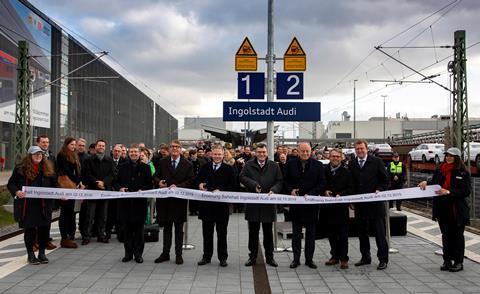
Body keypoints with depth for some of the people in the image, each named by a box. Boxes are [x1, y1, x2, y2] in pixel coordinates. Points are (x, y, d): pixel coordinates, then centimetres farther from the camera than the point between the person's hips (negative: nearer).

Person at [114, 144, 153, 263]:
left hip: (139, 202, -1)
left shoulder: (145, 167, 5)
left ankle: (138, 254, 14)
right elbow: (116, 182, 12)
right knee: (127, 229, 7)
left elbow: (150, 184, 4)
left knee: (139, 230, 5)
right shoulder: (122, 167, 9)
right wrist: (120, 188, -8)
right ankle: (128, 253, 17)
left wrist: (143, 190, -13)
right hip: (125, 202, 1)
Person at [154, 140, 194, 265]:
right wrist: (158, 182, -12)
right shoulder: (162, 162, 6)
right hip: (165, 200, 2)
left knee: (179, 229, 7)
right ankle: (165, 253, 22)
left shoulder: (187, 164, -1)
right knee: (166, 227, 13)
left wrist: (178, 186, -17)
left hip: (179, 200, -2)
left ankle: (178, 254, 16)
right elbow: (156, 176, 10)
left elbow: (190, 181, -5)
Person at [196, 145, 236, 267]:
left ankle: (222, 257, 17)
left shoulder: (229, 169, -1)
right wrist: (199, 184, -10)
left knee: (222, 233, 7)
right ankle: (206, 256, 21)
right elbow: (197, 179, 12)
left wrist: (220, 190, -18)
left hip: (222, 205, -3)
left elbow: (232, 186, -5)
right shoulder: (205, 167, 9)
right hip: (206, 204, 3)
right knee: (207, 232, 11)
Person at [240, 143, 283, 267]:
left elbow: (279, 181, 3)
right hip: (252, 204, 0)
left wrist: (274, 190, -15)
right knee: (253, 231, 8)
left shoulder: (274, 166, 5)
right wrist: (253, 184, -17)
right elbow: (242, 177, -4)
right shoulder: (249, 165, 5)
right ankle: (252, 256, 18)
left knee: (268, 232, 9)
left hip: (268, 204, 0)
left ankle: (269, 257, 20)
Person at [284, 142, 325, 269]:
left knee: (311, 232, 8)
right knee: (296, 232, 8)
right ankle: (296, 258, 16)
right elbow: (286, 181, 9)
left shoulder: (318, 165, -2)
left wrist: (310, 194, -15)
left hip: (311, 203, -1)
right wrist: (291, 190, -10)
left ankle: (309, 259, 18)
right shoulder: (291, 164, 2)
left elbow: (322, 184, -3)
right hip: (295, 203, 1)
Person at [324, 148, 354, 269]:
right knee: (331, 233, 11)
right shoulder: (324, 171, 5)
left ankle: (343, 258, 7)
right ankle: (334, 256, 22)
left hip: (342, 206, -3)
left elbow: (350, 189, -2)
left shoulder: (346, 172, 0)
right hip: (328, 207, 3)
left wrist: (341, 194, -17)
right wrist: (325, 191, -10)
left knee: (343, 234, 1)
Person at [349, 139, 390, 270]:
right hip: (359, 203, 4)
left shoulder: (377, 162, 0)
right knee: (362, 231, 11)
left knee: (380, 231, -1)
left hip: (375, 202, -4)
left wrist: (379, 190, -15)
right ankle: (365, 257, 23)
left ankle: (383, 259, 6)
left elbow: (385, 180, 0)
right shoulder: (352, 165, 9)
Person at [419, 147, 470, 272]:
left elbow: (466, 191, -11)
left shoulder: (463, 173, -7)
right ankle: (447, 261, 19)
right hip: (443, 209, 4)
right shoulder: (439, 170, 7)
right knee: (446, 235, 10)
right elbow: (434, 183, 12)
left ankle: (458, 262, 14)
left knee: (457, 235, 5)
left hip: (457, 210, -4)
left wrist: (449, 192, -20)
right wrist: (426, 183, -10)